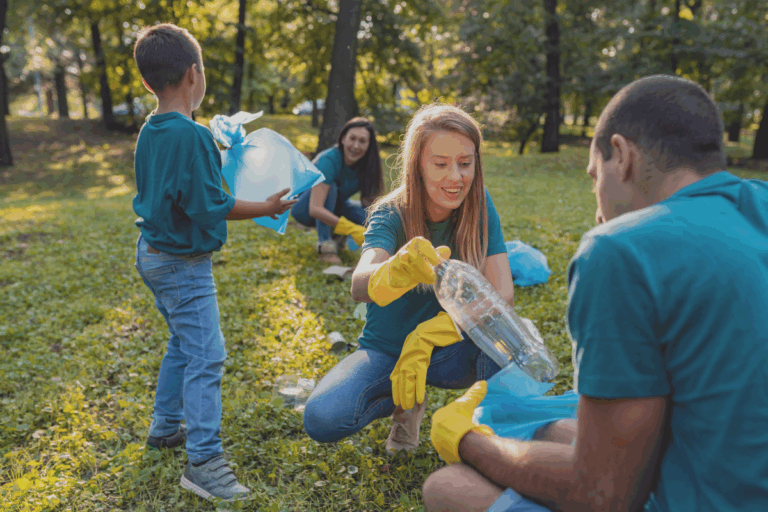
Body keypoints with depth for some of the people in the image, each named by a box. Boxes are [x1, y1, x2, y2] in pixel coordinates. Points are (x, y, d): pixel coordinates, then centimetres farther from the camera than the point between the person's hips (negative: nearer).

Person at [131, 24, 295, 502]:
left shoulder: (149, 132, 5)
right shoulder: (192, 135, -23)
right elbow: (209, 208, -22)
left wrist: (215, 158, 18)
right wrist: (265, 207, -12)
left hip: (153, 254, 10)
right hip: (183, 264, -10)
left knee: (183, 343, 23)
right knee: (206, 355, -5)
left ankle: (166, 426, 36)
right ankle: (203, 461, 1)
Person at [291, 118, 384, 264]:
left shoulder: (367, 165, -15)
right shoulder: (329, 160, -33)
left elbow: (370, 203, -16)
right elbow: (315, 209, -43)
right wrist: (352, 229, -52)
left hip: (336, 207, 5)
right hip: (305, 208, -5)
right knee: (330, 187, -36)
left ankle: (336, 235, 1)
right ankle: (325, 243, -30)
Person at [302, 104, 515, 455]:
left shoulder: (479, 205, -11)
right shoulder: (392, 215, -19)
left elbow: (502, 292, -17)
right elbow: (359, 286, -38)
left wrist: (428, 336, -28)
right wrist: (397, 272, -63)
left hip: (449, 352, 1)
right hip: (386, 351, 0)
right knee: (321, 419, -27)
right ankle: (408, 400, 4)